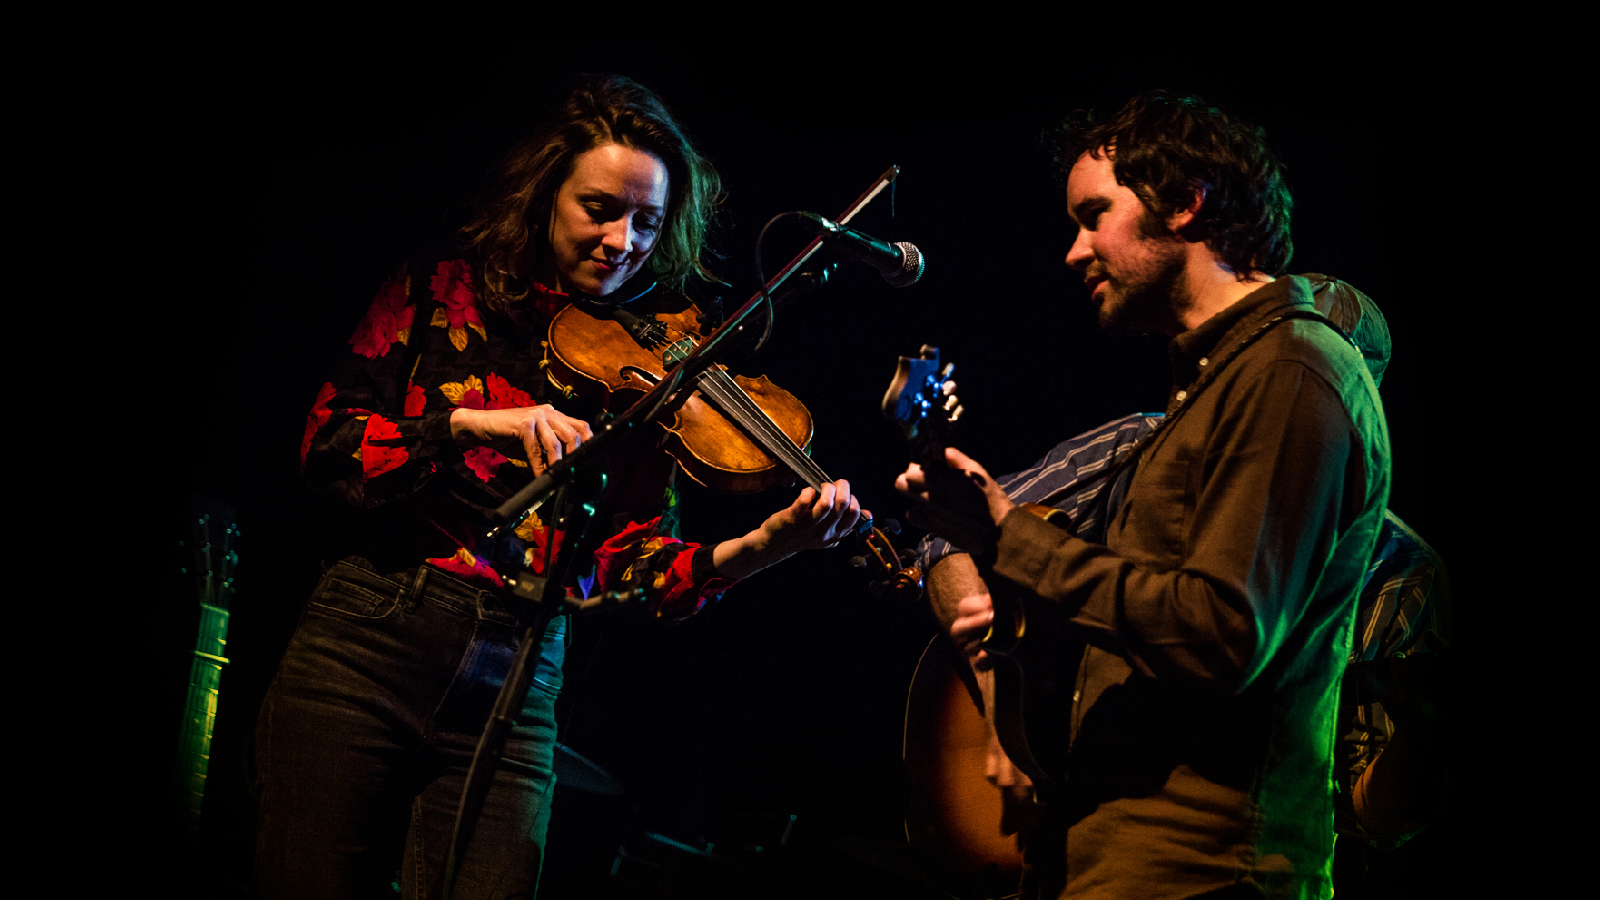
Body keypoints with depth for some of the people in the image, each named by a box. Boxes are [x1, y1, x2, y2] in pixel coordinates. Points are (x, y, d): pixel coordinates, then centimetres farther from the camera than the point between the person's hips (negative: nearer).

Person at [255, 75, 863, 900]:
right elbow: (327, 443, -3)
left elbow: (632, 560, 0)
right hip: (366, 647, -1)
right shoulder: (440, 292, 5)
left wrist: (761, 549, -17)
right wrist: (471, 422, -17)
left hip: (511, 693, 1)